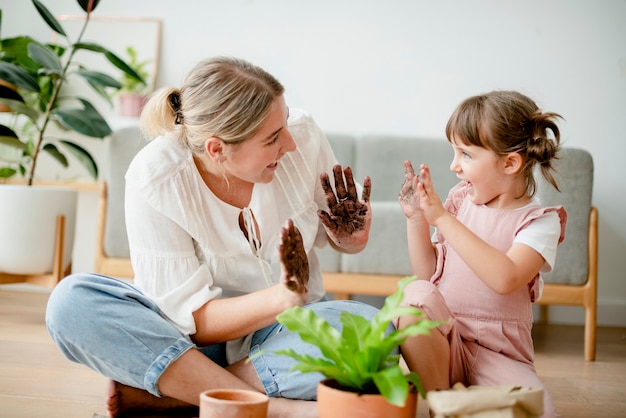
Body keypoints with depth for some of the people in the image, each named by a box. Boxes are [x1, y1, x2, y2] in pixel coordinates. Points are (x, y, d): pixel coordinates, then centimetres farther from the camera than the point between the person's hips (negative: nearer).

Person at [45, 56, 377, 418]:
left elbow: (342, 239, 4)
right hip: (199, 341, -1)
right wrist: (283, 298, -36)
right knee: (71, 301, -27)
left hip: (291, 328, 2)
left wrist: (351, 238, -20)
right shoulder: (155, 181, -22)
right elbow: (191, 321, -21)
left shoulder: (302, 136, -14)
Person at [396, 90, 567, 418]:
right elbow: (428, 273, 10)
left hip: (500, 355, -3)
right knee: (417, 294, -29)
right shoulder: (460, 200, 5)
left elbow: (504, 279, -27)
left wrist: (442, 218, -27)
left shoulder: (540, 221, -7)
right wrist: (415, 218, -4)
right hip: (442, 339, 3)